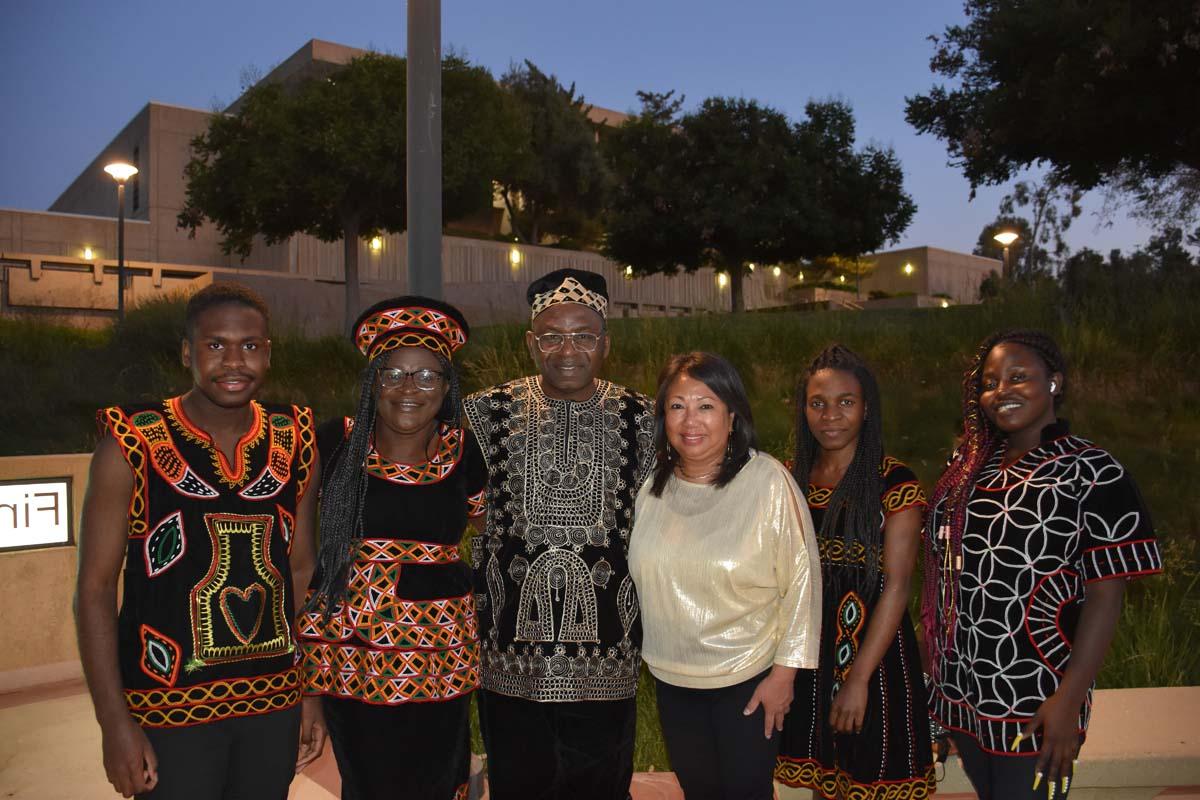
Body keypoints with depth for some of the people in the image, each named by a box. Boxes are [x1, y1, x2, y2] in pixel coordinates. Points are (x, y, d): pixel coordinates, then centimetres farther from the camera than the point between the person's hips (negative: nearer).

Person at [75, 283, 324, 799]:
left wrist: (313, 692, 7)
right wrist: (114, 722, -11)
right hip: (169, 712, -3)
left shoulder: (295, 445, 0)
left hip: (275, 704, 4)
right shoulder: (131, 446, -10)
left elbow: (302, 571, 7)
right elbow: (95, 588, -7)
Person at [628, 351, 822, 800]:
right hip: (671, 677, 4)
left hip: (748, 679, -4)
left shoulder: (769, 481, -18)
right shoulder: (652, 488, -4)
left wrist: (785, 671, -12)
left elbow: (801, 578, -14)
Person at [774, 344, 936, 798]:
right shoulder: (791, 479, 3)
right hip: (807, 658, 4)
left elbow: (896, 586, -15)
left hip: (873, 653, -4)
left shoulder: (895, 484, -11)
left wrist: (859, 678, -19)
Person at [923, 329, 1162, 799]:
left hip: (1034, 706, -5)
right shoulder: (967, 466, 5)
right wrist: (934, 663, 7)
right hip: (960, 692, 5)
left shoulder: (1092, 474, -10)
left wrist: (1069, 700, -17)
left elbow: (1105, 596, -13)